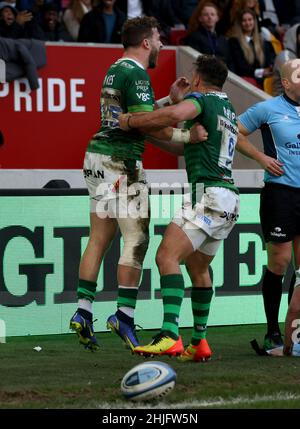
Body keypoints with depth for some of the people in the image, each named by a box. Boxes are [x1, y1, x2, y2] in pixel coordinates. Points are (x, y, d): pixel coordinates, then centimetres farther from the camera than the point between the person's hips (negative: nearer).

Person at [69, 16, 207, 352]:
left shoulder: (116, 70, 17)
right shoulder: (135, 73, -12)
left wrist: (170, 99, 22)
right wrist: (186, 136, -16)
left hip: (98, 157, 10)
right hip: (121, 161, -10)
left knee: (99, 239, 9)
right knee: (137, 239, -5)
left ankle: (83, 311, 5)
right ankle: (124, 314, -7)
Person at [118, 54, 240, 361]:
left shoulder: (200, 99, -3)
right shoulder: (228, 109, 24)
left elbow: (177, 114, -27)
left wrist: (130, 121, -15)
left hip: (209, 194, -10)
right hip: (230, 200, 10)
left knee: (167, 255, -19)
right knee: (197, 265, 22)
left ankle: (170, 335, -34)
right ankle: (199, 343, 22)